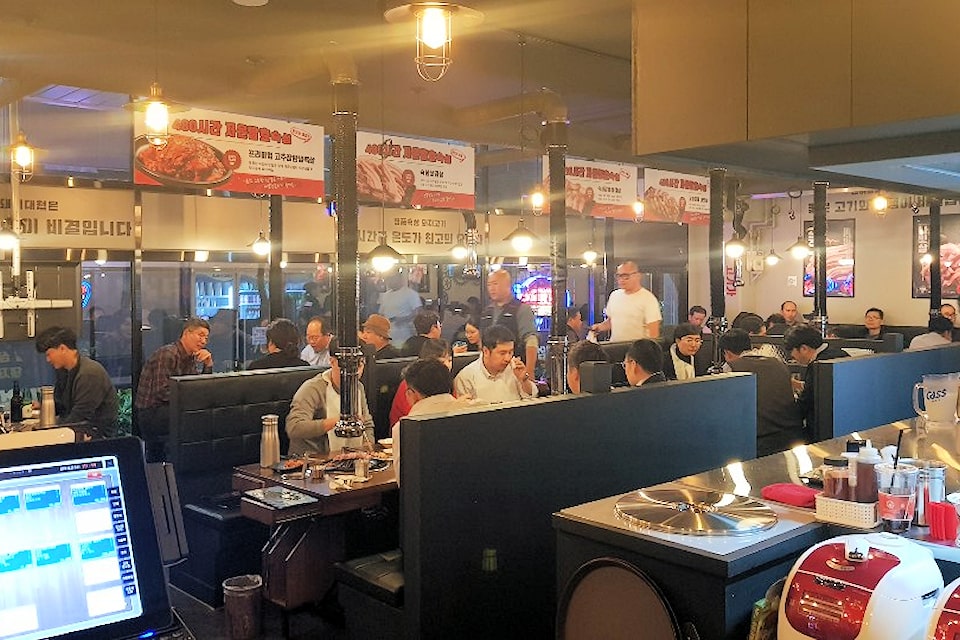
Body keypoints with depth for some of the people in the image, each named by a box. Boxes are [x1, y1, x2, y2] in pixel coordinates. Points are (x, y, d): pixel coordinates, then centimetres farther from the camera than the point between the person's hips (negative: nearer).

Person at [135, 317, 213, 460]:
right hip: (151, 411, -9)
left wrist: (208, 365, -4)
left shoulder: (191, 357, 13)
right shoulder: (167, 354, -16)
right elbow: (162, 392, -23)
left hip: (168, 410, 9)